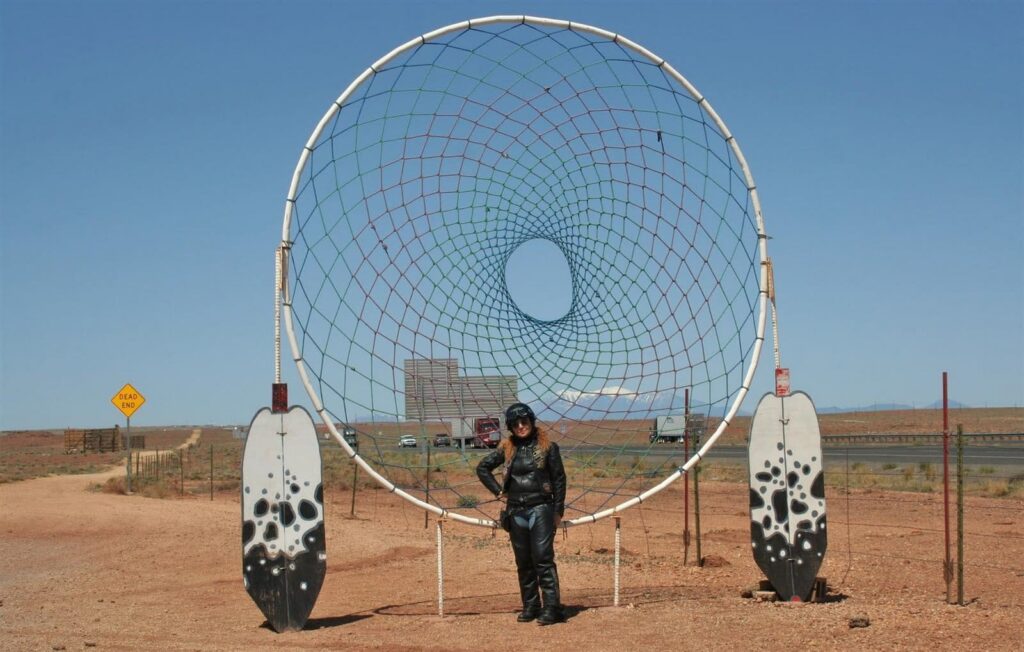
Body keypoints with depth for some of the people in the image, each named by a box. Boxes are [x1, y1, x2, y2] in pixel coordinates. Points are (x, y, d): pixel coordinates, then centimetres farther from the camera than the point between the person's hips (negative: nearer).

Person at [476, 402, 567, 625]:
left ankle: (551, 607, -11)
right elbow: (482, 467, 17)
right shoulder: (507, 447, 8)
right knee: (523, 562, 8)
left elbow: (559, 479, 1)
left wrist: (558, 511, -2)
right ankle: (530, 606, 16)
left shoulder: (547, 446, 0)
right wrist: (498, 492, 8)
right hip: (515, 512, 4)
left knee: (543, 559, -11)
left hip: (541, 509, -4)